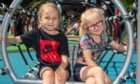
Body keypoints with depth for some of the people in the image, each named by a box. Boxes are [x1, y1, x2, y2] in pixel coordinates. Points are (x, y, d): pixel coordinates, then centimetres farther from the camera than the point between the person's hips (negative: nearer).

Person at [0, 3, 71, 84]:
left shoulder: (62, 37, -4)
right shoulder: (36, 33, -1)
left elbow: (65, 58, -10)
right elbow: (17, 39, -2)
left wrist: (61, 69, -31)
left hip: (60, 66, 0)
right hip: (46, 66, 0)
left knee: (60, 76, -32)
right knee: (49, 74, -31)